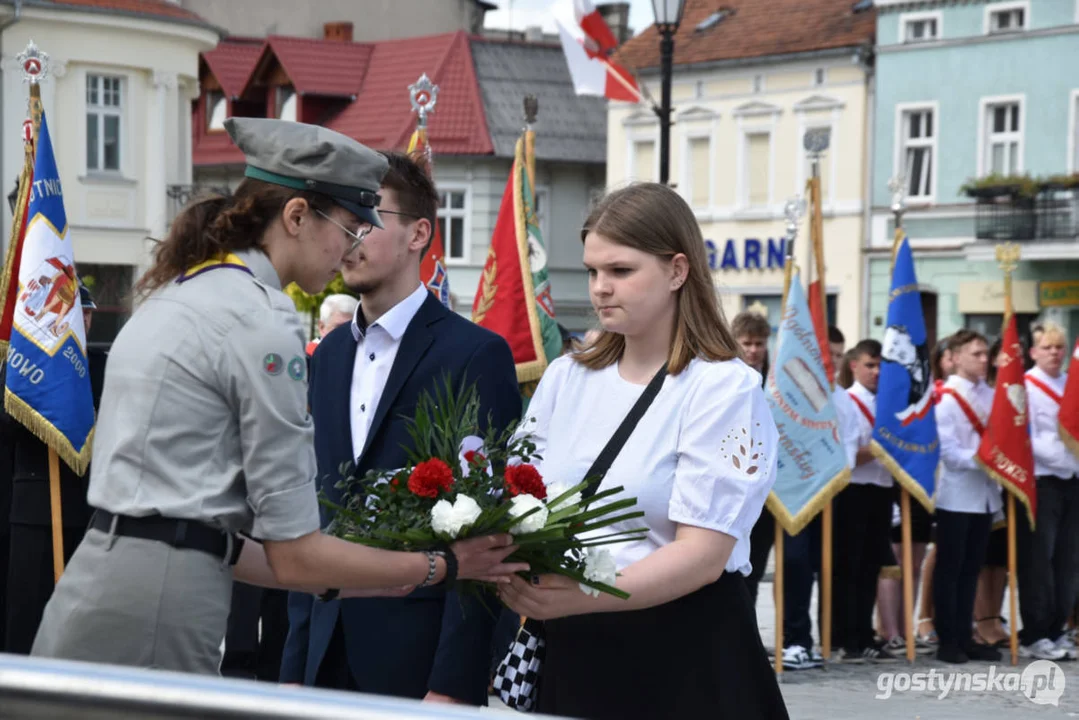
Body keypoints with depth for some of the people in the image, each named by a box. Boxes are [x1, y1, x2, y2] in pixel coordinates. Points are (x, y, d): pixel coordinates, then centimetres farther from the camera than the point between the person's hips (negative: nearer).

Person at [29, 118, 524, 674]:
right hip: (147, 624, -9)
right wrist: (445, 565, 1)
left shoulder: (176, 295, 16)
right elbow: (293, 554, -9)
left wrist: (335, 580, 20)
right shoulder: (260, 319, -11)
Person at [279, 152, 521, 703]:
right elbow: (315, 513, 14)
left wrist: (453, 684, -16)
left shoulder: (475, 355, -8)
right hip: (331, 653, 6)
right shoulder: (330, 354, 12)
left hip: (418, 658, -6)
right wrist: (295, 665, 9)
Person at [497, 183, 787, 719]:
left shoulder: (724, 388, -9)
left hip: (687, 655, -5)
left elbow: (704, 554, -17)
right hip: (574, 651, 5)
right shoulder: (565, 378, 9)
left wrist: (580, 598, -29)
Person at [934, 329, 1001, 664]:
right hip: (956, 494, -6)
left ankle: (965, 637, 16)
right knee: (950, 570, 1)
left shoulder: (991, 395, 9)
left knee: (972, 569, 10)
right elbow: (947, 450, -14)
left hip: (985, 494, 6)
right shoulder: (944, 398, -9)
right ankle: (948, 641, 5)